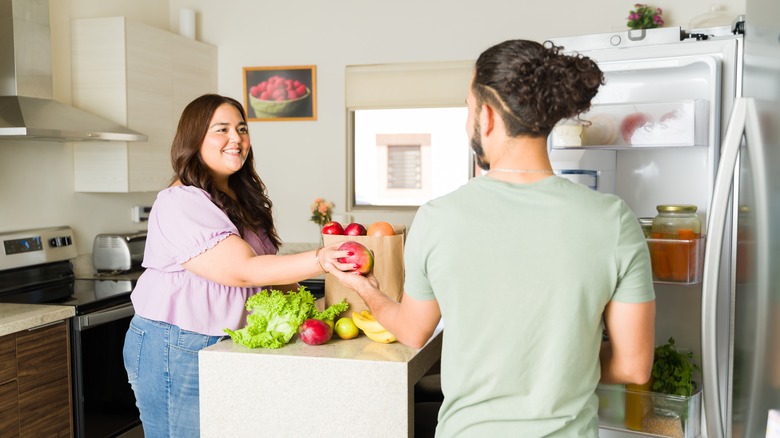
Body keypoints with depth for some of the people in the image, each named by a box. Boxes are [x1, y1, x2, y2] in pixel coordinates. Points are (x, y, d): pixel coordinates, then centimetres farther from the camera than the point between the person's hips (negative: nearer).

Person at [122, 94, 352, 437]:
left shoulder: (241, 197, 11)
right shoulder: (181, 203, -18)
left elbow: (266, 266, 18)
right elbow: (243, 271, -27)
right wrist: (321, 260, -36)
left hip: (227, 344, 8)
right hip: (176, 353, -8)